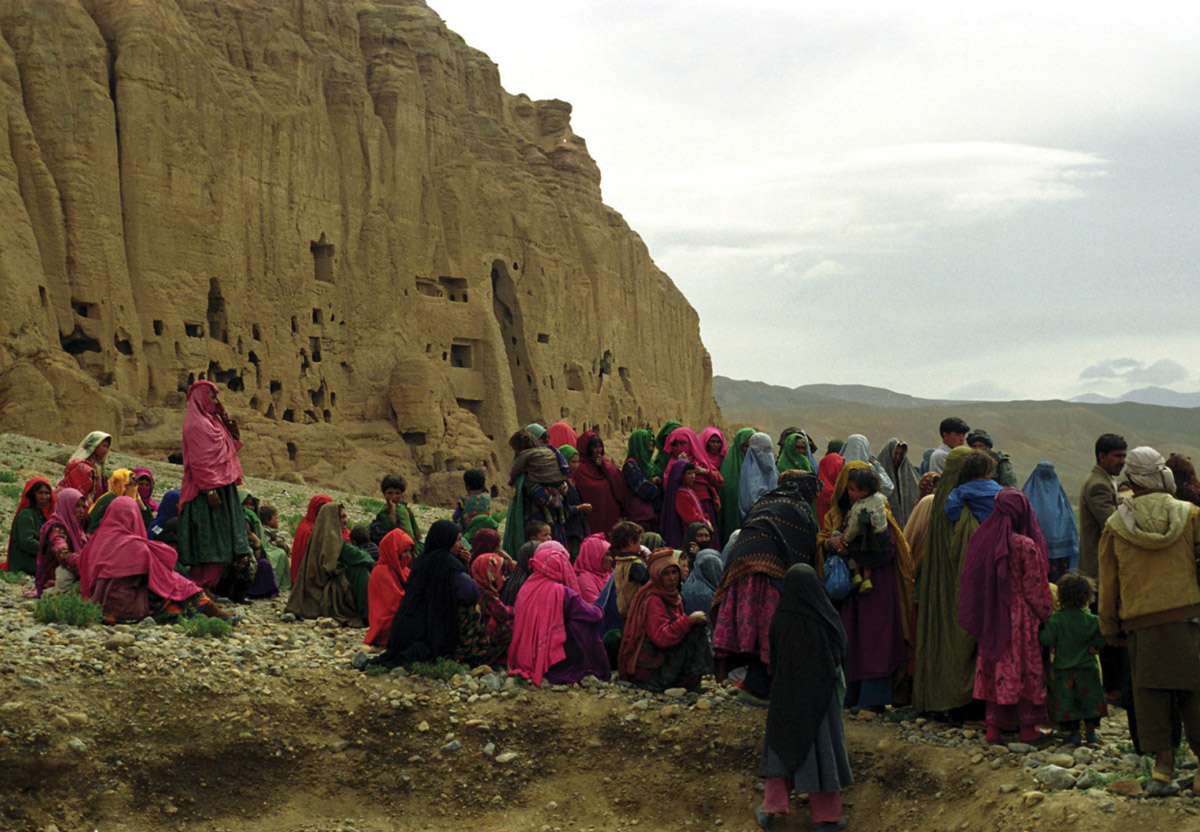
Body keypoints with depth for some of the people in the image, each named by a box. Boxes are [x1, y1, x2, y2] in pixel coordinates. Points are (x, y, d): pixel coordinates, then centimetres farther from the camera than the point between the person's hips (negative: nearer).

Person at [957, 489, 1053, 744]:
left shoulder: (983, 540, 0)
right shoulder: (1026, 546, -14)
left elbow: (972, 583, 6)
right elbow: (1036, 588, -11)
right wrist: (1046, 613, 2)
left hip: (992, 616, 4)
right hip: (1021, 617, -4)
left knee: (996, 668, 10)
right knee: (1025, 668, 5)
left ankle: (993, 726, 11)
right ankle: (1028, 727, 10)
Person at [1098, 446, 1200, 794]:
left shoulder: (1115, 526, 3)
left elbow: (1108, 583, 8)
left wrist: (1109, 628, 16)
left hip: (1141, 625, 0)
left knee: (1149, 690, 8)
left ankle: (1163, 760, 7)